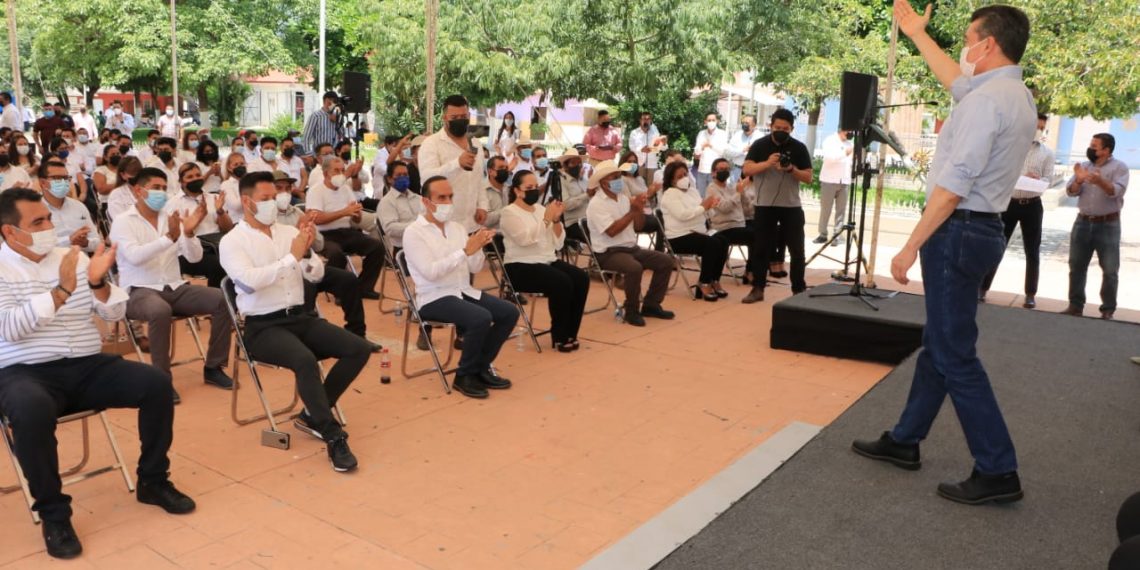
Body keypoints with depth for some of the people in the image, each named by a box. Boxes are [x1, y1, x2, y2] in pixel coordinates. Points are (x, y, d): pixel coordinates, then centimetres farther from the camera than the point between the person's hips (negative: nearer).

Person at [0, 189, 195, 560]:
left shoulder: (74, 258, 11)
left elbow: (113, 314, 8)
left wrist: (98, 283, -11)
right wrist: (61, 290, -23)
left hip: (88, 366, 5)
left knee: (157, 383, -16)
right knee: (33, 411, -38)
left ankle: (152, 481, 3)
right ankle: (53, 513, -18)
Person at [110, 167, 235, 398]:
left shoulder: (170, 219, 11)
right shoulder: (122, 222, -3)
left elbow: (194, 257, 2)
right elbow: (135, 256, -22)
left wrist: (189, 233, -18)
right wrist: (169, 237, -34)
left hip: (175, 288, 5)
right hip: (139, 291, -5)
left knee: (222, 300, -15)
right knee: (160, 310, -39)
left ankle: (213, 368, -4)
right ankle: (162, 378, -23)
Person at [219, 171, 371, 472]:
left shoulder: (289, 231, 11)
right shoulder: (232, 241, -4)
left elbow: (316, 275, 6)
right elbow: (250, 281, -21)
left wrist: (307, 251, -14)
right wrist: (292, 257, -22)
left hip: (301, 316, 6)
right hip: (263, 327, -6)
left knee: (359, 349, -11)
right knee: (305, 360, -35)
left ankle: (313, 416, 2)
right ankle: (334, 437, -23)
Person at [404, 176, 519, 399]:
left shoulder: (458, 228, 12)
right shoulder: (414, 232, -8)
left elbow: (475, 268, 8)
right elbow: (430, 272, -21)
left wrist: (479, 247, -13)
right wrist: (466, 251, -25)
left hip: (464, 291, 7)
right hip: (434, 298, -7)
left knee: (510, 312, -9)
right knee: (481, 318, -30)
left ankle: (481, 367, 6)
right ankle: (465, 375, -9)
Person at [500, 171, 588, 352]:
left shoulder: (540, 209, 14)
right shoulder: (509, 212, -4)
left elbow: (558, 244, 9)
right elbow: (525, 239, -22)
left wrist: (556, 219, -6)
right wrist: (547, 219, -21)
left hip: (548, 261, 7)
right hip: (521, 267, -7)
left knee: (581, 278, -16)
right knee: (562, 282, -29)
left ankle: (570, 333, -6)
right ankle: (560, 336, -15)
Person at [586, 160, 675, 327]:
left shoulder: (623, 198, 11)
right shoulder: (596, 204, -13)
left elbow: (637, 226, 11)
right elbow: (612, 231, -24)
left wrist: (640, 210, -8)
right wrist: (632, 212, -21)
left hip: (631, 247, 8)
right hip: (608, 253, -8)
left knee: (666, 261, -3)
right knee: (634, 268, -35)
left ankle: (650, 305, 7)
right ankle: (631, 310, -14)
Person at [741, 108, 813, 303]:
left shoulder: (799, 148, 1)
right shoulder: (759, 145, 0)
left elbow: (808, 178, -1)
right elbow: (746, 169, -9)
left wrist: (791, 169, -20)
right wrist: (767, 163, -25)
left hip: (791, 206, 0)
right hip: (765, 205, 0)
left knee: (797, 250, 3)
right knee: (761, 248, 4)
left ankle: (799, 290, 12)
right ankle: (757, 288, 11)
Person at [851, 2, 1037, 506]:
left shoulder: (987, 100, -17)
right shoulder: (1017, 95, 14)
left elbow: (952, 187, -23)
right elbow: (957, 82, 34)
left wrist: (910, 248, -18)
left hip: (958, 232, -10)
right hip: (982, 230, 10)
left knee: (955, 355, -5)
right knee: (938, 343, 15)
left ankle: (997, 472, 2)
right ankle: (904, 441, 27)